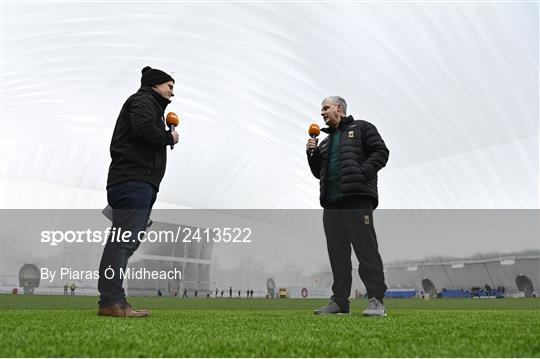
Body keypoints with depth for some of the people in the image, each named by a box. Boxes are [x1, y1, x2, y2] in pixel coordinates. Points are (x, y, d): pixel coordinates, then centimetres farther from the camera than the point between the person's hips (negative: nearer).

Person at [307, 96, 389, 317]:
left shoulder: (361, 128, 9)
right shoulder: (326, 141, 28)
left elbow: (381, 152, -2)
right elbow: (318, 173, 27)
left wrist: (361, 173, -15)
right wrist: (312, 154, 11)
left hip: (357, 199, -7)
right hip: (331, 203, 7)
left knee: (366, 249, -10)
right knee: (337, 253, 7)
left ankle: (376, 300, -5)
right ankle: (340, 301, 13)